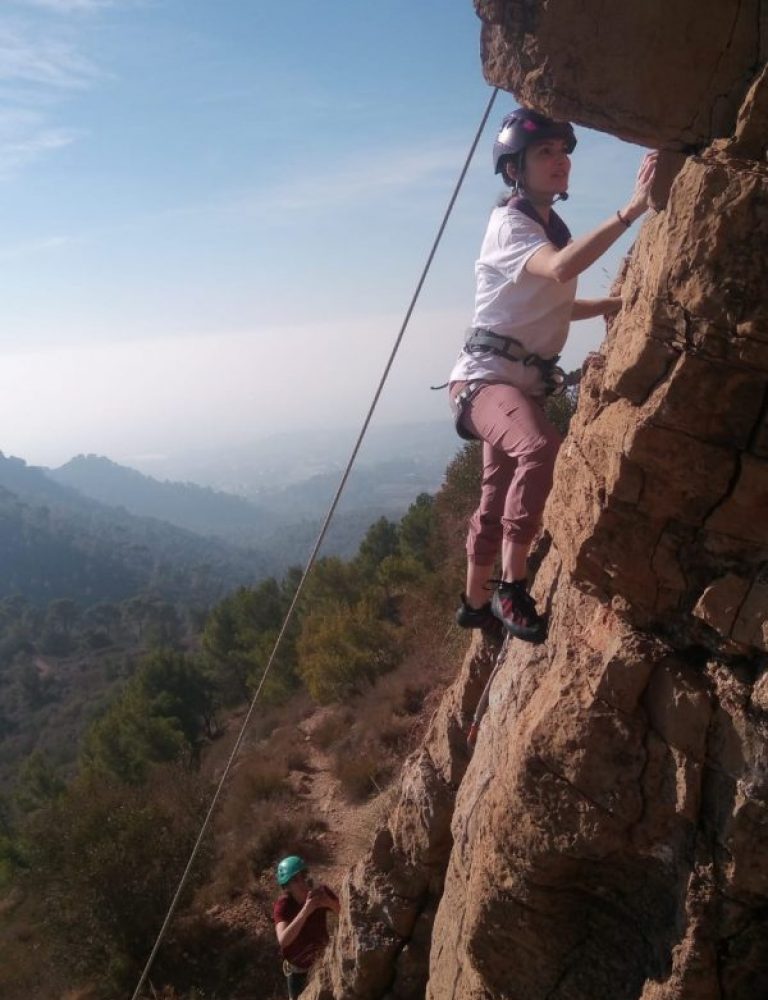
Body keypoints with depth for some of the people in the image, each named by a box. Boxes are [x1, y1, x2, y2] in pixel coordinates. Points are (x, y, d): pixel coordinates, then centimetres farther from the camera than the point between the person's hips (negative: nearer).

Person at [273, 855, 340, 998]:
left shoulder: (322, 892, -25)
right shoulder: (283, 904, -32)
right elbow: (283, 940, -44)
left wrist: (329, 903, -41)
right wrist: (305, 911, -53)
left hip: (322, 957, 2)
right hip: (298, 964, -2)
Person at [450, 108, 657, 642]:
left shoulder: (554, 228, 14)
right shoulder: (509, 223, -12)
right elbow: (561, 268, -33)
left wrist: (620, 301, 14)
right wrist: (632, 209, -37)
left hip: (528, 382, 9)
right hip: (485, 375, -9)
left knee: (498, 501, 17)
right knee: (541, 448, -37)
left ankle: (476, 602, 35)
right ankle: (511, 587, -25)